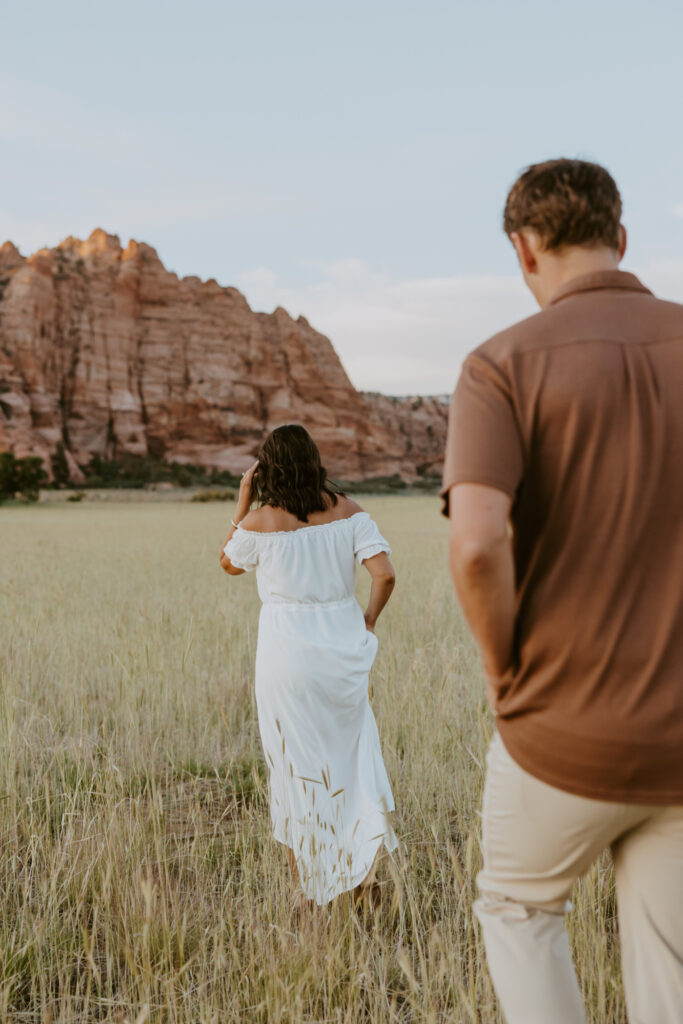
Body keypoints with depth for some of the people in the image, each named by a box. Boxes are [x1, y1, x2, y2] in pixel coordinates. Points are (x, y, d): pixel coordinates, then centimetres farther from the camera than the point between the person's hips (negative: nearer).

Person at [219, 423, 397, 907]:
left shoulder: (261, 521, -10)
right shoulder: (347, 510, -3)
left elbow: (228, 563, 10)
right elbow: (385, 574, -11)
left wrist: (243, 502, 6)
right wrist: (366, 623, 5)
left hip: (288, 653, -2)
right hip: (343, 649, 2)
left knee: (297, 766, 10)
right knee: (350, 753, 21)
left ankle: (308, 889, 19)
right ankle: (365, 856, 10)